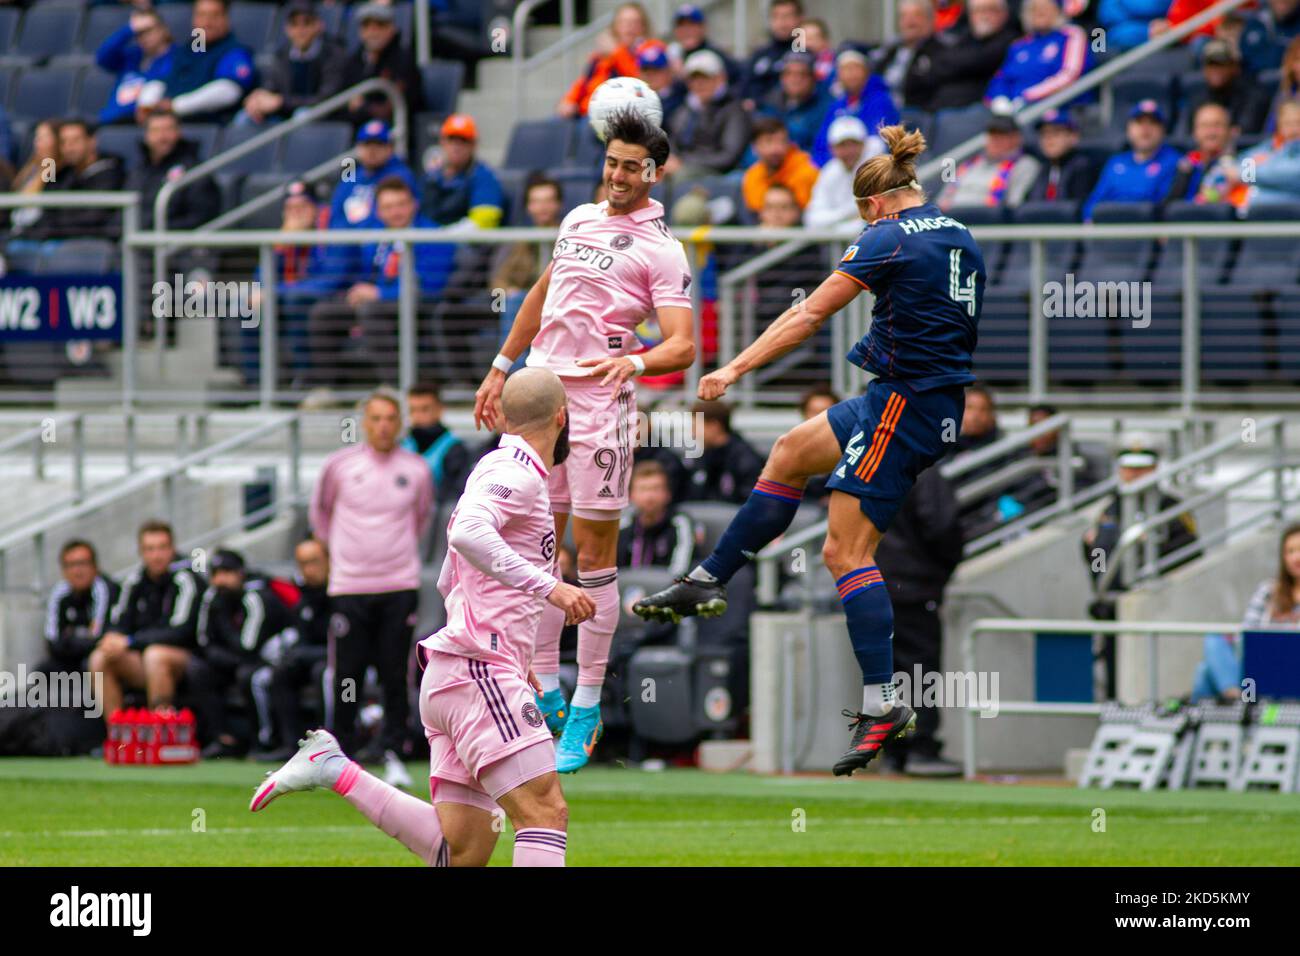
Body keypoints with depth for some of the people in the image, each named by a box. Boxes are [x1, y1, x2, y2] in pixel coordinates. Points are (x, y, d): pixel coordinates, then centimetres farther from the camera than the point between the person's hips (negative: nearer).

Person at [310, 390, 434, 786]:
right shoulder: (340, 465, 0)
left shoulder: (417, 470, 3)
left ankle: (393, 753, 7)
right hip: (350, 585, -1)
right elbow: (320, 511, 17)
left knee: (396, 675, -1)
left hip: (399, 585, 1)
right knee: (346, 674, 0)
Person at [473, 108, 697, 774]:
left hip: (601, 401, -6)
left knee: (594, 552, -5)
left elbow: (683, 346, -9)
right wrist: (501, 368, 28)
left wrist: (635, 362, -29)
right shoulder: (578, 220, 16)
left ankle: (586, 712, -1)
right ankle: (543, 688, 14)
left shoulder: (661, 250, -3)